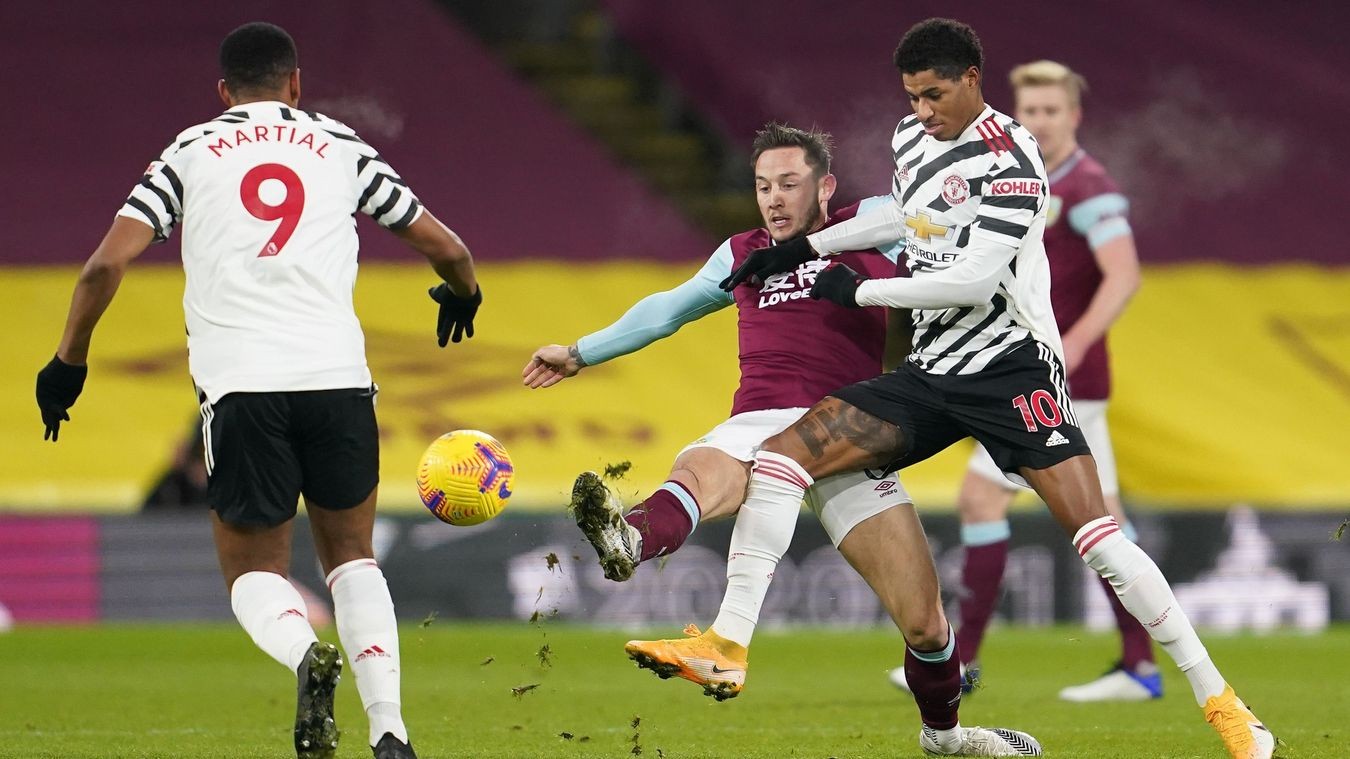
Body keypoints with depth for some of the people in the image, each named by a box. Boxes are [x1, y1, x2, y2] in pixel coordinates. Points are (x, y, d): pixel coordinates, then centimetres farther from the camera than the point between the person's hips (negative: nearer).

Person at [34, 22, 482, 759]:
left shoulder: (189, 153, 14)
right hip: (338, 379, 1)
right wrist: (463, 293, 42)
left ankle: (305, 655, -21)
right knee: (351, 555, 19)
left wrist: (67, 362, 15)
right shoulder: (340, 147, 16)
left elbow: (107, 264, 2)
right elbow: (445, 248, 20)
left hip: (240, 386, -1)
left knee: (253, 569, 13)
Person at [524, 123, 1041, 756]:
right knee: (697, 473, -39)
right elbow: (666, 310, 41)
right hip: (757, 426, 1)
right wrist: (581, 354, 47)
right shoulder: (741, 255, 26)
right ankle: (627, 541, -73)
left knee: (923, 620, -3)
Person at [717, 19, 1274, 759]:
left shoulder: (1009, 161, -16)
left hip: (1009, 365, -7)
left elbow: (974, 280, -22)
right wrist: (803, 246, 28)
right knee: (781, 454, -7)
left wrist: (860, 291, -13)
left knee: (1093, 531, -18)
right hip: (930, 372, 8)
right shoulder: (913, 137, 9)